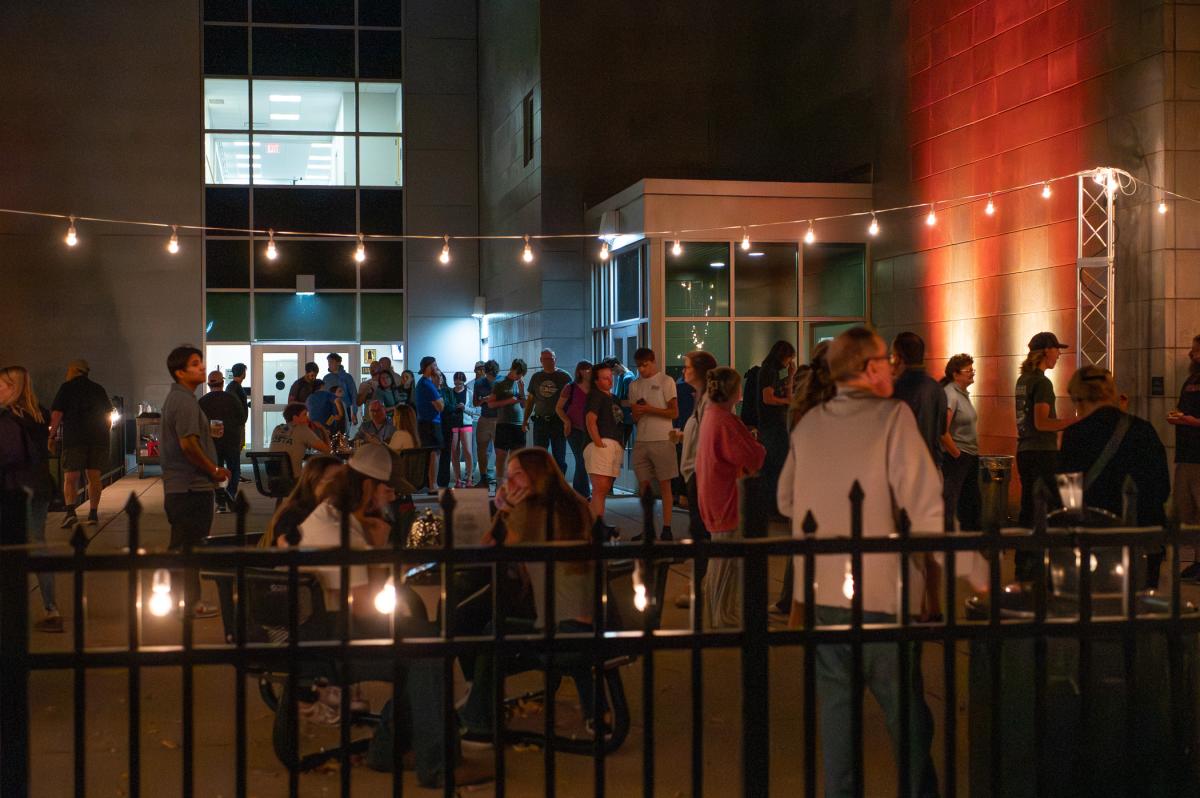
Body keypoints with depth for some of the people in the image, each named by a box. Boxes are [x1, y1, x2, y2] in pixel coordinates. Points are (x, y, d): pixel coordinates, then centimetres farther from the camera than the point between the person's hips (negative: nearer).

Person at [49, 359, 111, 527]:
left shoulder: (67, 388, 0)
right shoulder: (99, 390, 14)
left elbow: (56, 414, -7)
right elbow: (109, 417, 17)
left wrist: (52, 436, 0)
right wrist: (104, 435, 26)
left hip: (74, 438, -4)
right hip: (98, 438, 4)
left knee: (70, 477, -5)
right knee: (94, 477, 9)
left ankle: (70, 511, -22)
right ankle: (93, 513, 8)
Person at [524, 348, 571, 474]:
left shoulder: (564, 377, 0)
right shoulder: (536, 377, 12)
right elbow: (530, 400, 18)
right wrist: (526, 419, 11)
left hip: (558, 422, -3)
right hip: (540, 422, 3)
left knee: (559, 458, 2)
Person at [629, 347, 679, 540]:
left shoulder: (666, 381, -1)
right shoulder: (634, 385, 14)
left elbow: (674, 413, -6)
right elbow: (635, 418, 16)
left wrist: (649, 409, -14)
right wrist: (636, 413, -7)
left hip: (662, 440, -5)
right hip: (641, 441, 5)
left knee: (664, 484, -3)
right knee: (644, 485, 5)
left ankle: (666, 529, 0)